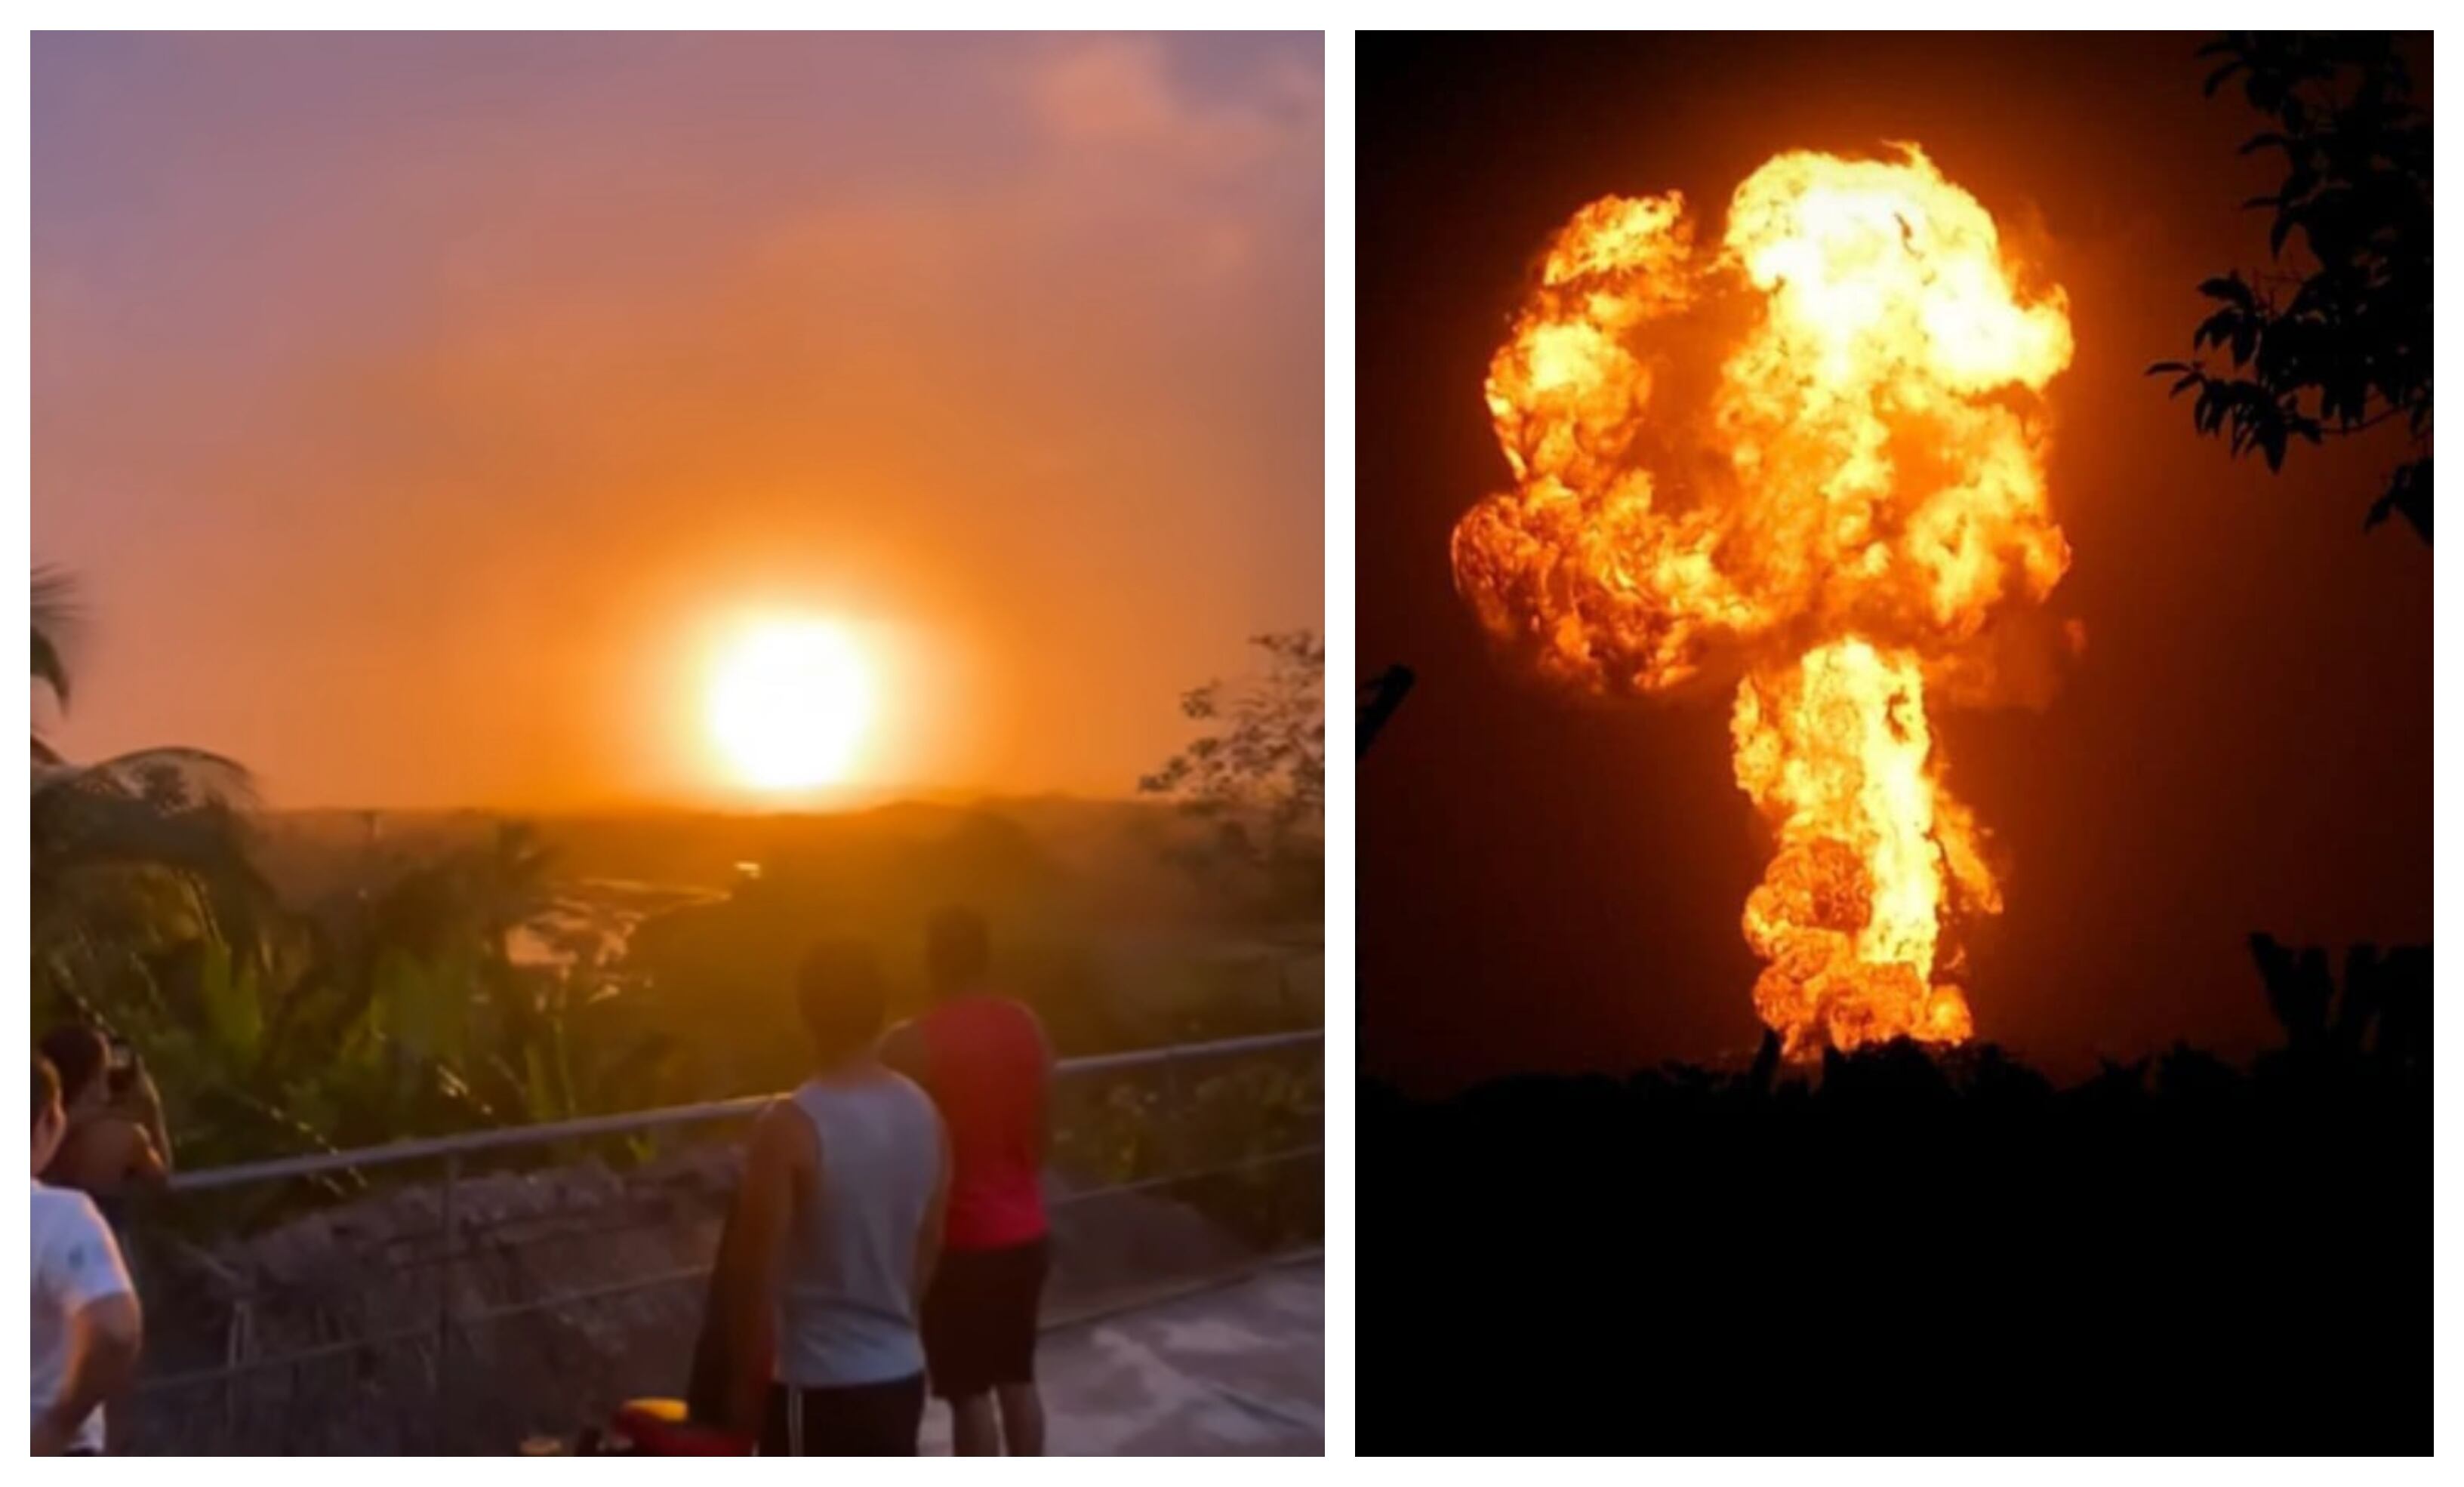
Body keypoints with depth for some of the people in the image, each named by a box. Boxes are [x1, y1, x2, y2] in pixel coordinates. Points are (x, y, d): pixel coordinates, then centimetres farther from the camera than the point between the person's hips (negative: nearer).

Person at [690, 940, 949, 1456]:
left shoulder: (790, 1127, -19)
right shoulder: (924, 1114, 1)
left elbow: (754, 1273, -15)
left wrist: (744, 1383, -3)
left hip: (817, 1383, -6)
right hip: (900, 1372, 6)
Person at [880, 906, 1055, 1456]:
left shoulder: (911, 1044, -18)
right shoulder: (1029, 1027, 0)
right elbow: (1044, 1134, 7)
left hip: (959, 1239, -6)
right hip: (1024, 1230, 6)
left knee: (970, 1390, 5)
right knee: (1018, 1376, 19)